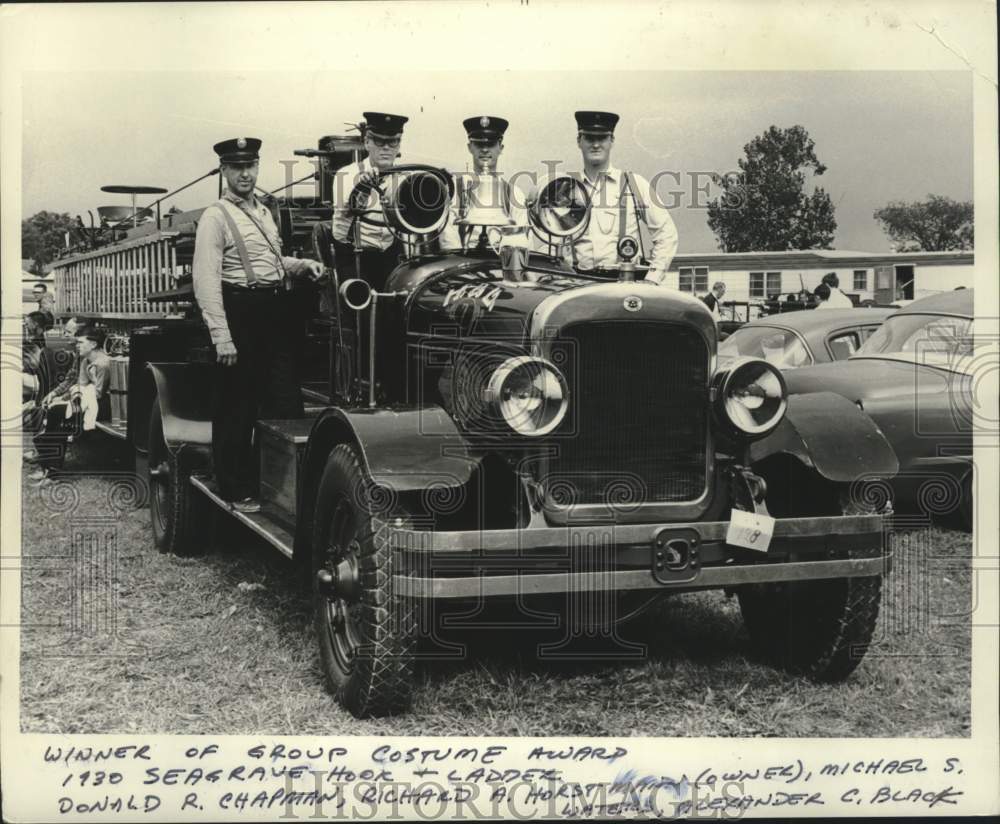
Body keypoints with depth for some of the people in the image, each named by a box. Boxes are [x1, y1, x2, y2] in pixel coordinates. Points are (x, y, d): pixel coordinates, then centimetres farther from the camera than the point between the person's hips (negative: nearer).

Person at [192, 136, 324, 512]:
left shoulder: (263, 212, 17)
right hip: (241, 313, -7)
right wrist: (221, 337, -23)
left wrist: (301, 264, 12)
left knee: (286, 399, 11)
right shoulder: (215, 217, -8)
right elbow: (205, 280, -16)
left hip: (277, 311, 8)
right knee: (237, 407, 0)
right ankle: (238, 491, 11)